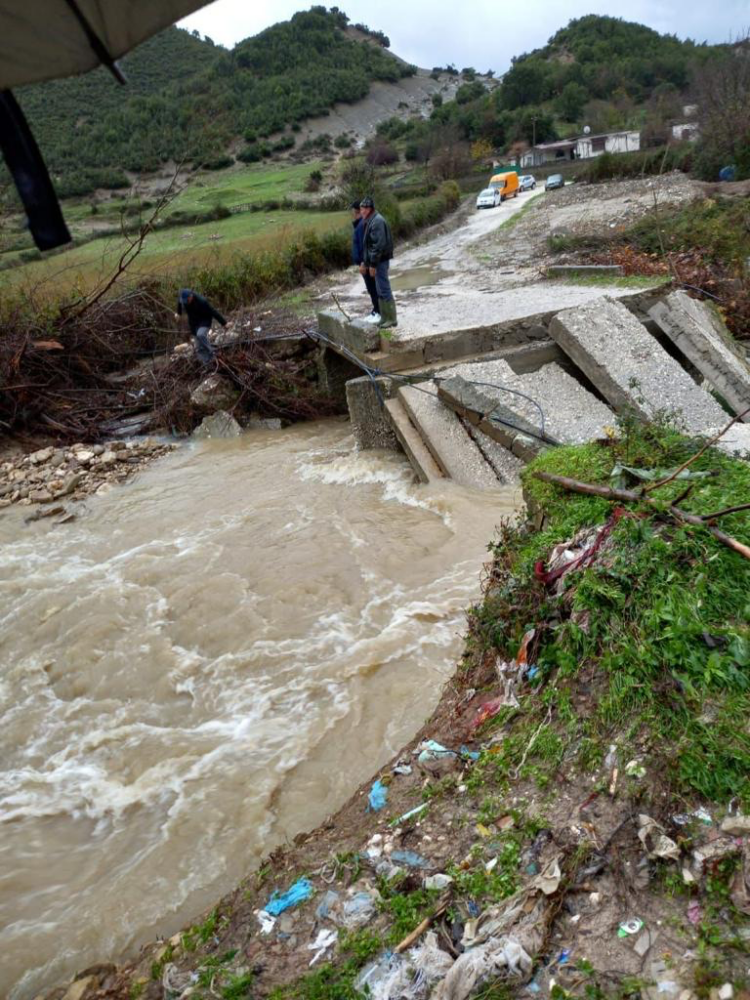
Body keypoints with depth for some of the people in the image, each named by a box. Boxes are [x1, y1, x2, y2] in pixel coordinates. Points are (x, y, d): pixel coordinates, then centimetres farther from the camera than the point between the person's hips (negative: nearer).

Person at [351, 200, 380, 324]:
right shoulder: (359, 224, 14)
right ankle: (376, 311, 21)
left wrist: (363, 262, -23)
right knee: (370, 288, 14)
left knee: (373, 287, -4)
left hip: (366, 262, -10)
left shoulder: (363, 224, -18)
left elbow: (365, 245, -22)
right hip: (363, 261, 10)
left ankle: (379, 313, 1)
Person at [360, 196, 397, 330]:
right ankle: (384, 318, 21)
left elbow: (379, 244, -23)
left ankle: (392, 319, 0)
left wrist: (373, 263, -21)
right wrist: (366, 261, 19)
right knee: (381, 291, 14)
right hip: (378, 261, 10)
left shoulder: (377, 221, -17)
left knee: (384, 290, -6)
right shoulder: (371, 221, 14)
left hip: (380, 261, -10)